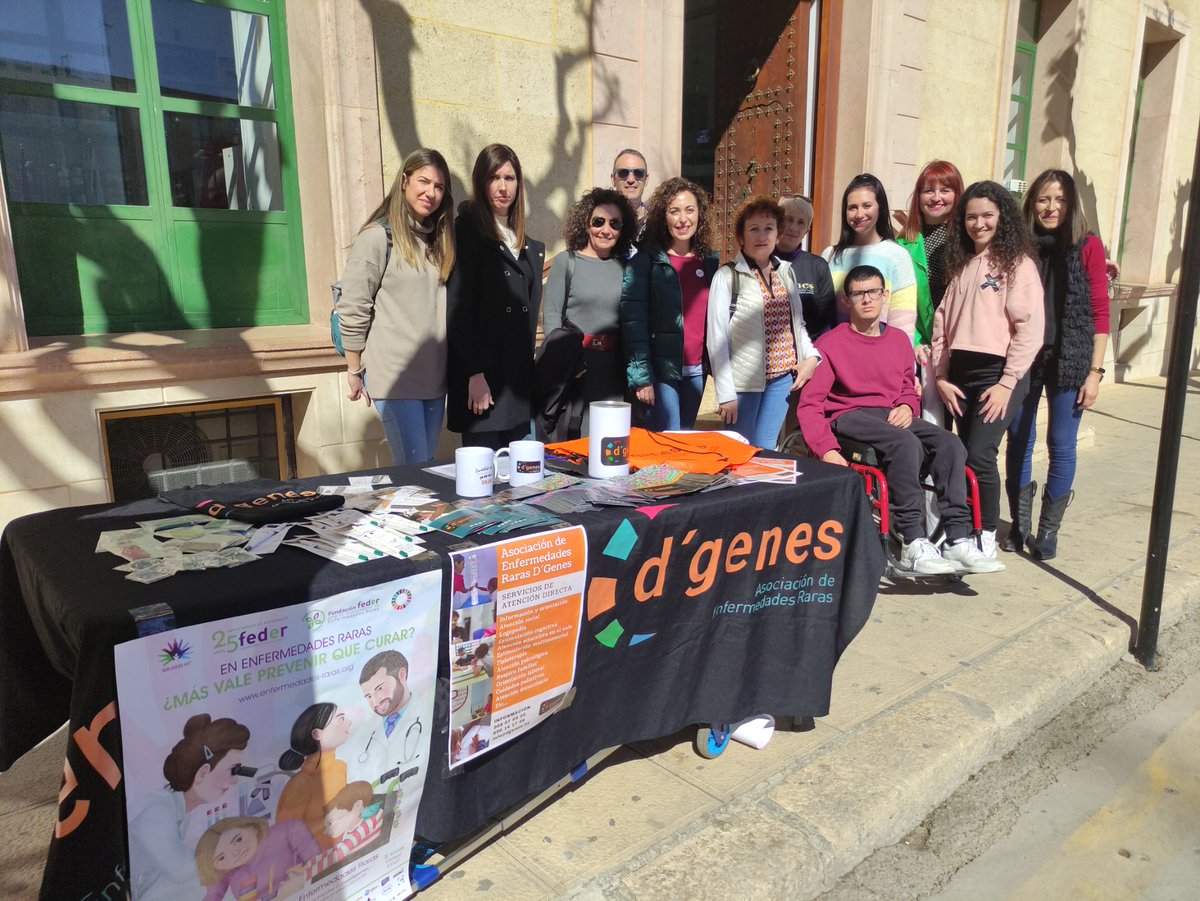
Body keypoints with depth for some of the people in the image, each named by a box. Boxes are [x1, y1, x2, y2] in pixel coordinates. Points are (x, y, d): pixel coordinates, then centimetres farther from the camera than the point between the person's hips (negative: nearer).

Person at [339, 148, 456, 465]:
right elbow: (352, 309, -7)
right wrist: (355, 372, -5)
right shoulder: (378, 237, -7)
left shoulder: (440, 239, 15)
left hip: (435, 375, 7)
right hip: (394, 376, -6)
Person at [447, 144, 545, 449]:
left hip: (519, 378, 6)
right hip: (482, 376, -6)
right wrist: (475, 373, -16)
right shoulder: (468, 230, -1)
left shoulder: (529, 246, 19)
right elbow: (457, 307, -9)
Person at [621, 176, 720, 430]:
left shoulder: (709, 260, 9)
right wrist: (641, 377, -16)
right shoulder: (645, 261, -6)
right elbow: (633, 321, -11)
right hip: (660, 371, -5)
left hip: (696, 371, 5)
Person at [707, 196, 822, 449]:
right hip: (744, 382, -5)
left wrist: (811, 356, 0)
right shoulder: (728, 276, -8)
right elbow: (717, 338, -10)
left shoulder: (786, 272, 10)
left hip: (782, 379, 5)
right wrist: (726, 394, -13)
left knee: (765, 452, 11)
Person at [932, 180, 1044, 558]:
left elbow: (1030, 329, -9)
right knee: (965, 454, 6)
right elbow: (943, 321, 12)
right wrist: (941, 376, 3)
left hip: (998, 372, -5)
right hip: (960, 372, 5)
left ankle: (987, 536, 4)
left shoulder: (1018, 263, -1)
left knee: (979, 455, -12)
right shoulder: (961, 264, 16)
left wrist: (1007, 383, -14)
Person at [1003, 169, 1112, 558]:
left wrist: (1095, 371, -6)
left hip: (1069, 361, -2)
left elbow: (1099, 311, -2)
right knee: (1019, 441, 8)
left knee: (1061, 446, 3)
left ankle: (1048, 530, 16)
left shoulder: (1087, 246, -1)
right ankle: (1019, 525, 22)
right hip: (1021, 358, 2)